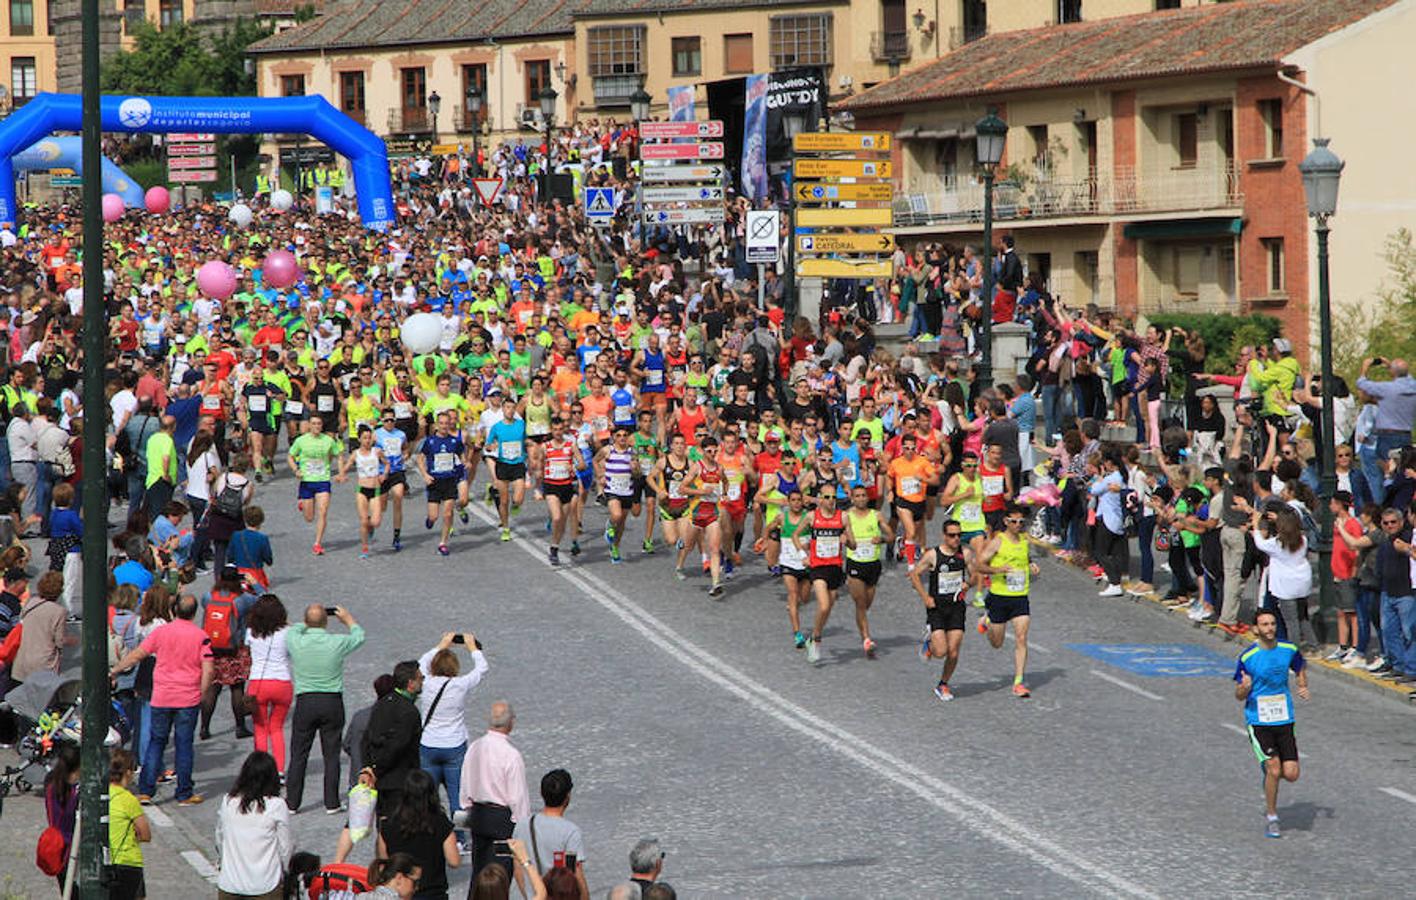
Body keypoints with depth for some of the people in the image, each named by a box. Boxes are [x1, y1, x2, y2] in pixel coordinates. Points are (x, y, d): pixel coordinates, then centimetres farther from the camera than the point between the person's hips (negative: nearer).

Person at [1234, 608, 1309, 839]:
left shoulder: (1288, 650, 0)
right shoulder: (1247, 657, -9)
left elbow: (1300, 670, 21)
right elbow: (1239, 696, -3)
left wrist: (1303, 687, 0)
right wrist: (1245, 687, -26)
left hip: (1284, 719, 3)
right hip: (1258, 721, -3)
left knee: (1291, 774, -3)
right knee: (1274, 769, -15)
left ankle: (1269, 784, 33)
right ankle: (1272, 820, 4)